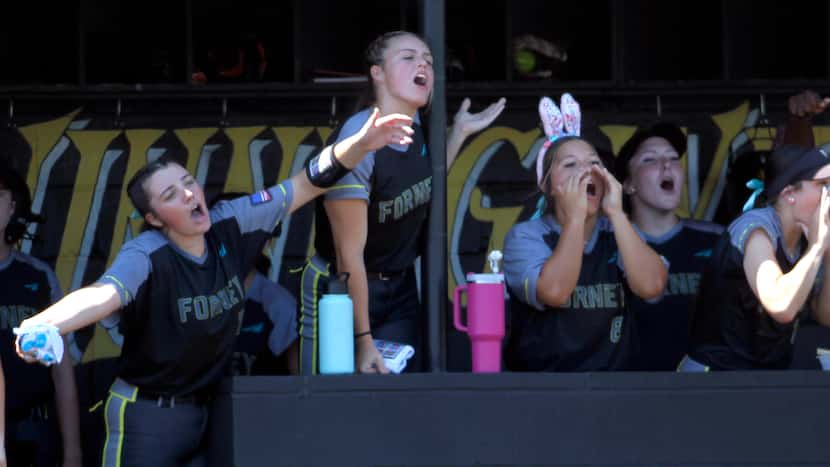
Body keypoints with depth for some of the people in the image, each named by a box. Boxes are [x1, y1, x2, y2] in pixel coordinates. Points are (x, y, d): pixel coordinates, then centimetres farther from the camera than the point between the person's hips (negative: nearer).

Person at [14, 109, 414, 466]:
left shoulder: (231, 226, -5)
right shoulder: (146, 257, -22)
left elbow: (307, 184, -3)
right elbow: (103, 294, -41)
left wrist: (360, 144, -17)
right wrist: (41, 325, -61)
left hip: (209, 409, 5)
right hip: (148, 415, -5)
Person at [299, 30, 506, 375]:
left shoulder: (415, 127, -3)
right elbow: (349, 255, -21)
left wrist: (460, 132, 10)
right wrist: (363, 340, -18)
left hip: (401, 289, 7)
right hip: (339, 289, -7)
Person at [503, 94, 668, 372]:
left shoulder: (617, 234, 6)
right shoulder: (525, 237, -3)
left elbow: (651, 286, -12)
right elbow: (555, 292, -21)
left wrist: (615, 213, -13)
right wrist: (575, 216, -17)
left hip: (612, 369, 3)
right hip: (542, 371, -3)